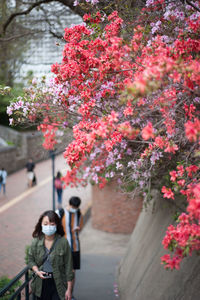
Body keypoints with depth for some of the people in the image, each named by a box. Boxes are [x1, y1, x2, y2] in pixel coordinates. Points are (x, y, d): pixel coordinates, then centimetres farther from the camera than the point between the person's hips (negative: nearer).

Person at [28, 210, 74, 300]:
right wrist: (37, 271, -10)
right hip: (41, 284, 3)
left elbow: (68, 266, -7)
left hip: (58, 284, -3)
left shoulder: (63, 242, -11)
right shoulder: (36, 242, -3)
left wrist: (69, 289, -6)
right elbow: (30, 259, 11)